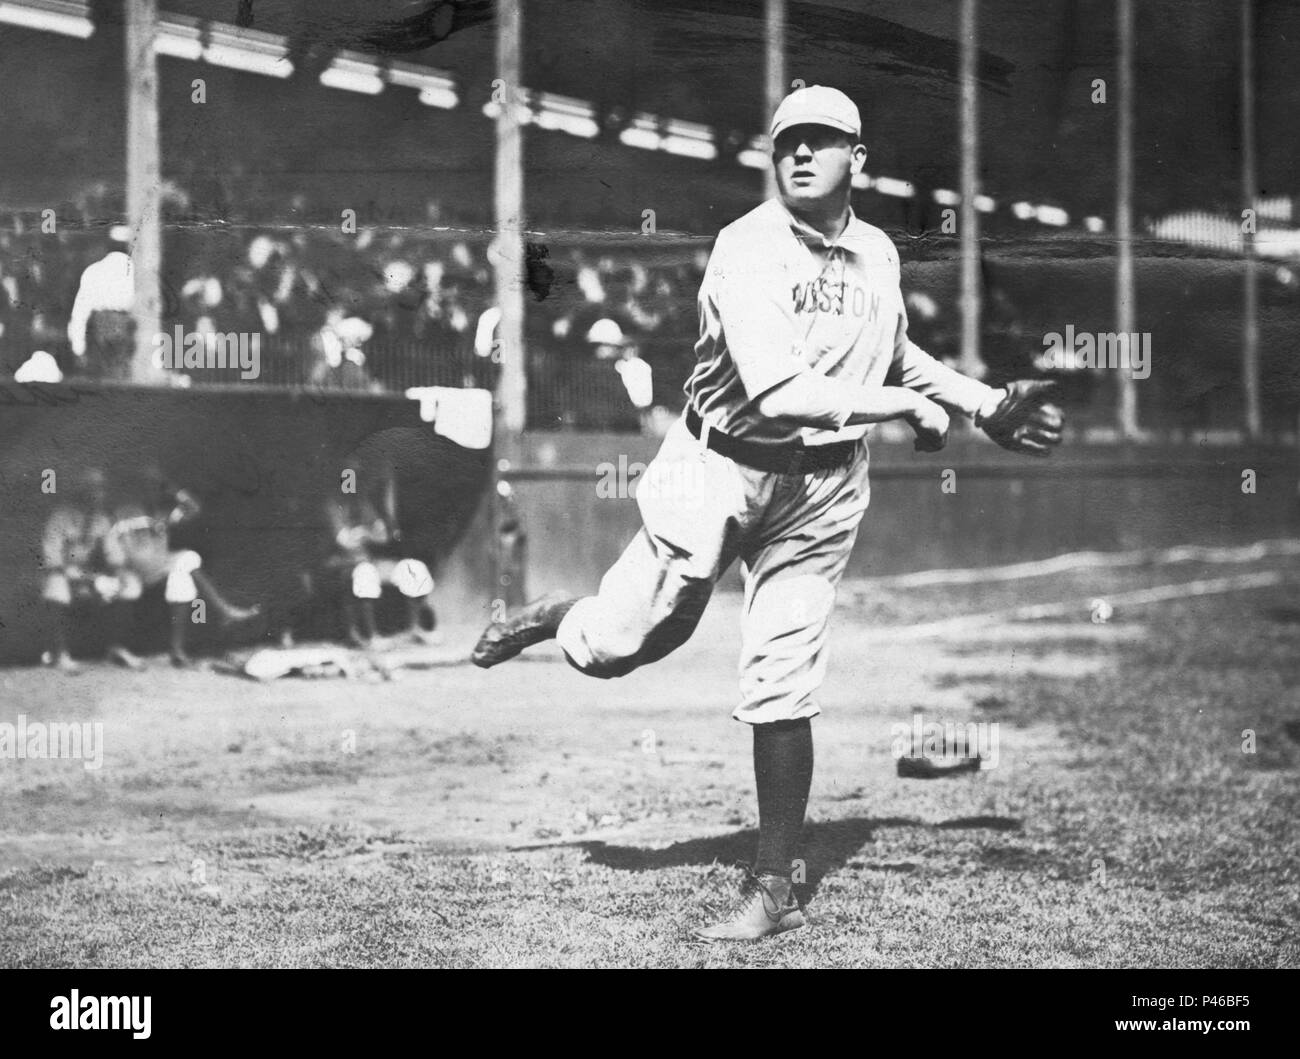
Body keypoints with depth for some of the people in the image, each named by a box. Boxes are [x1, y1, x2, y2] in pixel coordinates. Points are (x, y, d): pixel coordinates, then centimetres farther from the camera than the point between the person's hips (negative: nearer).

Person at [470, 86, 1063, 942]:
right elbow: (777, 391, -28)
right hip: (721, 469, -3)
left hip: (821, 491, 3)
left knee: (781, 692, -1)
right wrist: (904, 405, -23)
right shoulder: (749, 250, -16)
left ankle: (776, 889, 9)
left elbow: (895, 352, 27)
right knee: (617, 650, 0)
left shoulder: (878, 254, 5)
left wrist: (986, 403, 21)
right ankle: (564, 619, 38)